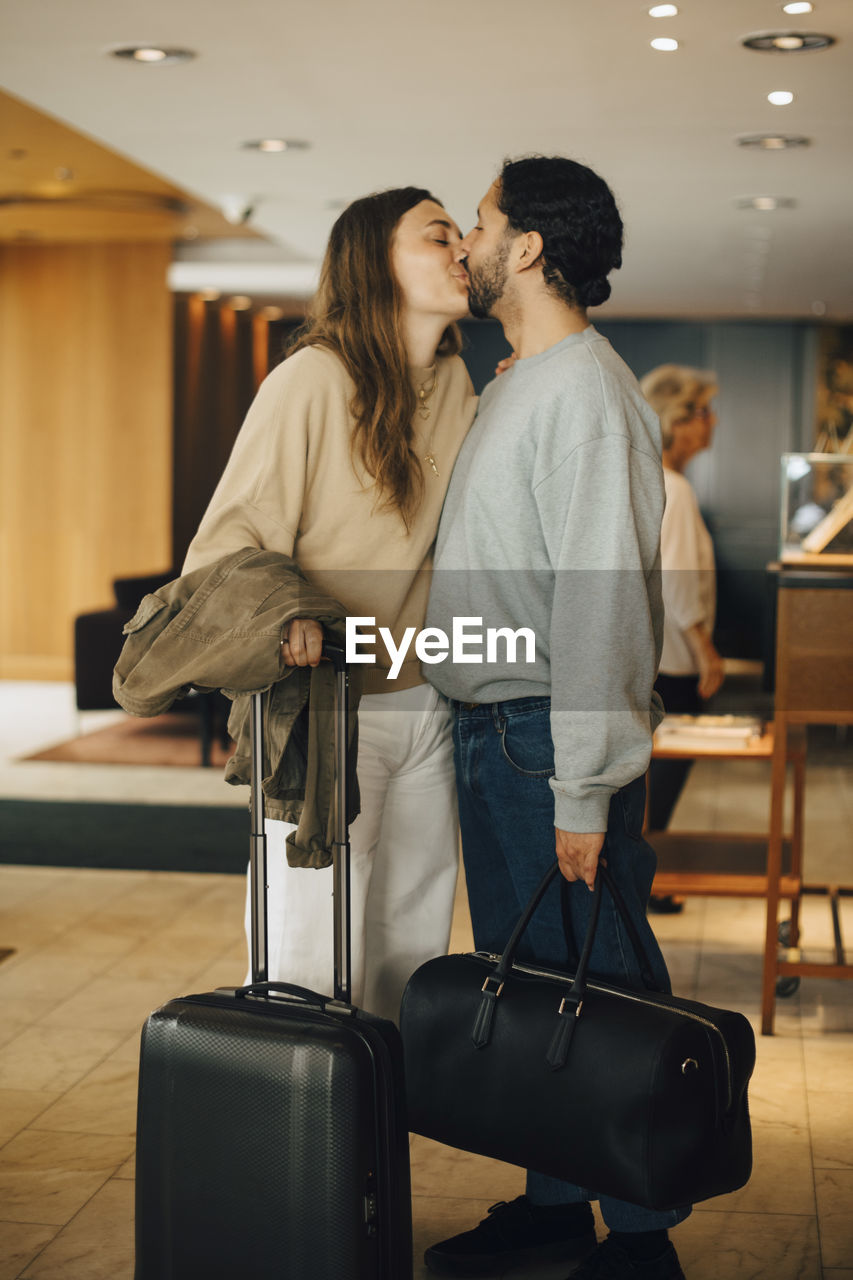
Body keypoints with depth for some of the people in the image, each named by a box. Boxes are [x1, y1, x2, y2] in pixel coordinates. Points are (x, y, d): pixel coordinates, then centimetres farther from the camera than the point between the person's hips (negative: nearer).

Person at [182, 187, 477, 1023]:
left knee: (414, 954, 13)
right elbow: (227, 545, -16)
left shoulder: (454, 383, 6)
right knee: (316, 973, -4)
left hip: (425, 710, 7)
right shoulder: (313, 380, -15)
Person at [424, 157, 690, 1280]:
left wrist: (584, 789, -23)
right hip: (487, 732, 10)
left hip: (553, 736, -10)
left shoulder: (586, 391, -14)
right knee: (524, 982, 16)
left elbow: (603, 596, -21)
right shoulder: (510, 389, 16)